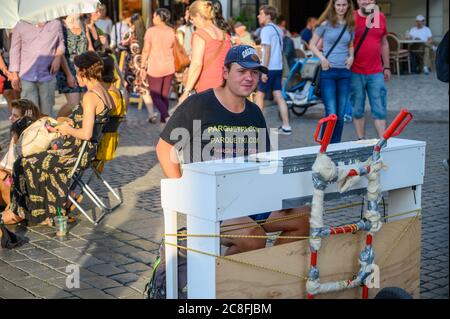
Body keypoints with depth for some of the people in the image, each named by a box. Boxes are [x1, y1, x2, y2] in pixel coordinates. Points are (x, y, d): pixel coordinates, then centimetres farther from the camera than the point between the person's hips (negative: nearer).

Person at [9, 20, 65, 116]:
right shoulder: (20, 26, 4)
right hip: (27, 75, -1)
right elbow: (15, 50, 6)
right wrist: (14, 74, 2)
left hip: (47, 75, 1)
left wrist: (58, 57, 0)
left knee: (46, 111, 7)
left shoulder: (55, 24, 6)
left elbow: (61, 43, 20)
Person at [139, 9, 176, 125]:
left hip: (155, 68, -4)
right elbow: (174, 50, 8)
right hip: (169, 67, 4)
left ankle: (167, 117, -19)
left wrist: (143, 67, -3)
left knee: (155, 96, 2)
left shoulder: (151, 31, -9)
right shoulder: (171, 31, 2)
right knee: (165, 95, 13)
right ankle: (163, 120, 17)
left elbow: (146, 51, -9)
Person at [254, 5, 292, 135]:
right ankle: (286, 126, 2)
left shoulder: (266, 29, -10)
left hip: (269, 68, -8)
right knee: (279, 96, 6)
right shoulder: (278, 30, 16)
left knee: (260, 95, 4)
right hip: (278, 67, 8)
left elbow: (267, 50, -17)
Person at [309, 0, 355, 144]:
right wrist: (322, 58, -11)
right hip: (328, 71, -4)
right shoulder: (325, 24, -1)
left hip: (345, 72, 4)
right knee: (331, 114, -10)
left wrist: (351, 56, 3)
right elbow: (312, 44, 3)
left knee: (341, 114, 8)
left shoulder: (350, 25, 10)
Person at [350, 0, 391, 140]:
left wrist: (386, 67, 16)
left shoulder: (380, 17, 8)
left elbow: (384, 43, 17)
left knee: (380, 109, 2)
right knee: (357, 110, 5)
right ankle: (361, 140, 15)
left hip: (376, 73, 3)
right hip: (355, 73, -3)